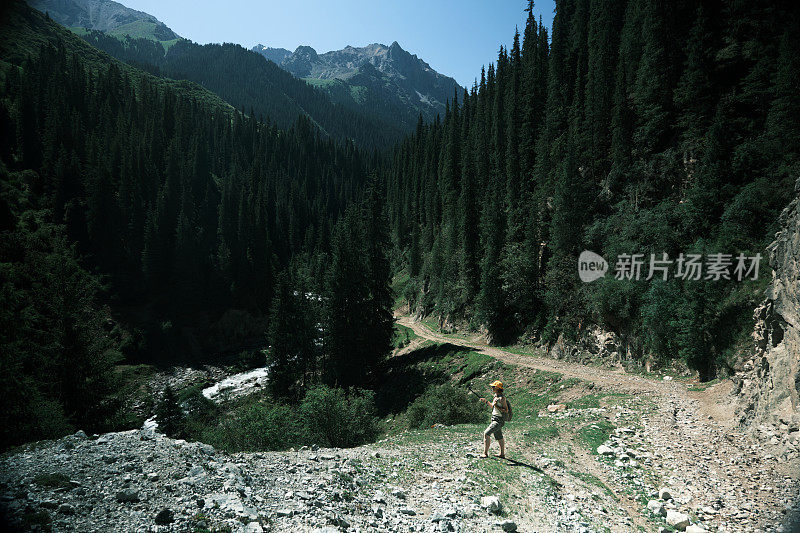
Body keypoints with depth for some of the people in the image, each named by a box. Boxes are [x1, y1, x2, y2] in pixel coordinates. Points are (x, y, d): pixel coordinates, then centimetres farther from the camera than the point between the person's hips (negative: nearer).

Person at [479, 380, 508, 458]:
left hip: (499, 421, -10)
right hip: (495, 420, 10)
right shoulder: (496, 396, 11)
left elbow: (506, 410, -18)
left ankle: (485, 453, -13)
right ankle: (502, 454, 30)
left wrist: (497, 406, -25)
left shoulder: (501, 398, -17)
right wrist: (486, 401, 14)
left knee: (486, 433, -16)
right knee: (499, 437, 18)